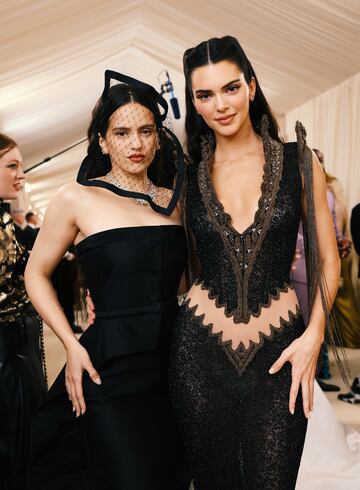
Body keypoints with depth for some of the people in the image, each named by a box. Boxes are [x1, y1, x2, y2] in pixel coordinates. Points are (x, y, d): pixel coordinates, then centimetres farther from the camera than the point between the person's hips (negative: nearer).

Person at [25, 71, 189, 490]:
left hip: (174, 361, 5)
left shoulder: (173, 199, 6)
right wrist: (71, 344, -8)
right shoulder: (78, 199, -5)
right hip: (110, 367, -4)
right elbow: (36, 275, 2)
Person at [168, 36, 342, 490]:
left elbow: (328, 261, 3)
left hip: (279, 350, -1)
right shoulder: (188, 178, 4)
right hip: (200, 349, 2)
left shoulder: (299, 161, 0)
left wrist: (313, 336, -8)